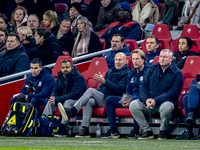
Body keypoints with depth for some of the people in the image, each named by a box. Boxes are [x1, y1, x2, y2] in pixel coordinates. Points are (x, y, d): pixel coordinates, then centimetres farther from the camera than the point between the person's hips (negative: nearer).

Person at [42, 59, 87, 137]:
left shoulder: (78, 77, -17)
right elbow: (55, 90, 9)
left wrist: (58, 99, -30)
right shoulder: (60, 76, 6)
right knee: (51, 102, -14)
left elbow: (75, 94, -26)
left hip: (77, 100, -7)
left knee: (68, 102, -36)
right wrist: (53, 97, -18)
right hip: (63, 100, 7)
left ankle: (63, 129, -43)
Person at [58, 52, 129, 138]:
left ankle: (71, 111, -34)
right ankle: (85, 130, -31)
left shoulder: (126, 74, 1)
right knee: (89, 101, -27)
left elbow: (119, 90, -13)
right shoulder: (110, 72, 26)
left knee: (90, 90, -26)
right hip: (101, 98, 7)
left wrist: (104, 81, -20)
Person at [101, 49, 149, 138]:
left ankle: (136, 130, -31)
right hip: (130, 99, 8)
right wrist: (125, 100, -3)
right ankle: (113, 130, -10)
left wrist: (131, 99, -21)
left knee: (135, 99, -41)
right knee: (109, 99, -4)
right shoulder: (131, 73, 18)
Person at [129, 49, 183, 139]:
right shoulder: (152, 69, 14)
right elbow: (143, 86, 11)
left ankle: (163, 131, -11)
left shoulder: (177, 73, 0)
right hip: (149, 102, 4)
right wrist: (146, 99, -11)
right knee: (133, 105, -21)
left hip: (166, 101, -4)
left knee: (166, 107, -40)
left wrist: (156, 101, -20)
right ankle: (146, 131, -12)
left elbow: (174, 92, -10)